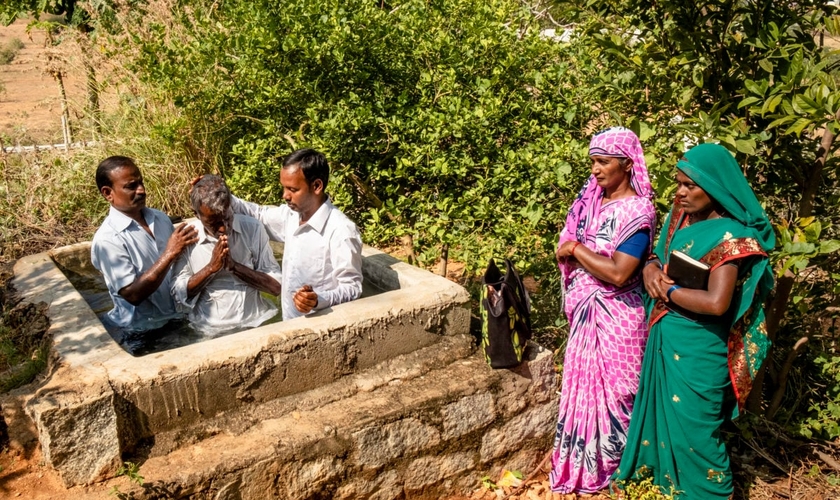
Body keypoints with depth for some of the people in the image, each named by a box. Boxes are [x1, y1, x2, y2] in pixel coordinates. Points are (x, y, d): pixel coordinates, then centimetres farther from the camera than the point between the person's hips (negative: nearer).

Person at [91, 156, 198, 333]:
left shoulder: (160, 217, 5)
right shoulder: (107, 239, -13)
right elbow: (132, 294, -19)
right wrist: (169, 253, -23)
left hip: (180, 316, 5)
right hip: (141, 330, -5)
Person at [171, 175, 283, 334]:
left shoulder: (252, 228, -2)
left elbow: (277, 285, -3)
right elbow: (179, 294, -1)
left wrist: (233, 266, -14)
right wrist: (211, 267, -14)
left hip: (255, 322, 1)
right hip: (209, 329, -1)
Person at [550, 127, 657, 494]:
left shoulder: (637, 211, -18)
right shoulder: (591, 197, 4)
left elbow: (618, 273, -26)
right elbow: (570, 250, 11)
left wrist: (576, 249, -16)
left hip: (616, 316, -7)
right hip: (585, 310, 7)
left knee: (611, 387, 7)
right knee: (584, 383, 18)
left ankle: (612, 464, 27)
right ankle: (583, 459, 35)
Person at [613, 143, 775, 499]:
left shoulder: (729, 236, -20)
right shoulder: (680, 217, 2)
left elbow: (716, 303, -29)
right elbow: (660, 258, 14)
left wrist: (669, 290, -17)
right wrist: (651, 268, -9)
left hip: (697, 348, -7)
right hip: (665, 336, 7)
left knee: (691, 423, 8)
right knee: (662, 409, 21)